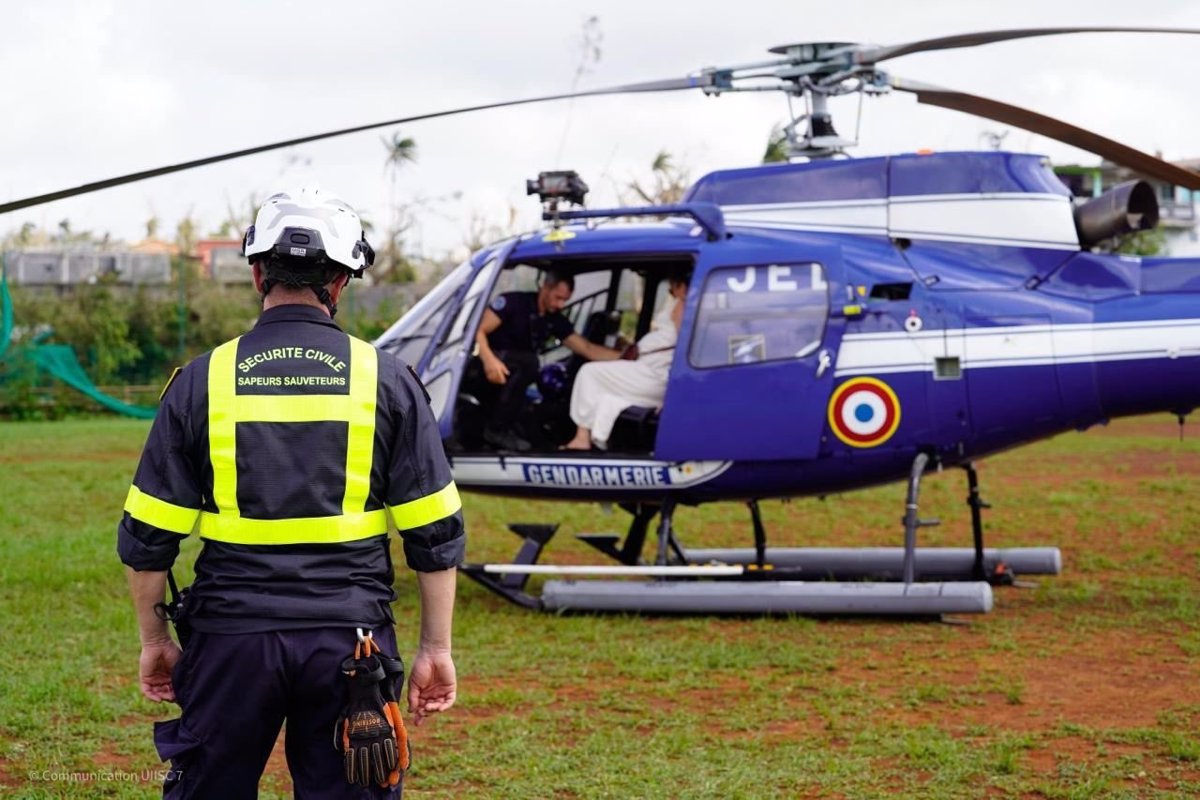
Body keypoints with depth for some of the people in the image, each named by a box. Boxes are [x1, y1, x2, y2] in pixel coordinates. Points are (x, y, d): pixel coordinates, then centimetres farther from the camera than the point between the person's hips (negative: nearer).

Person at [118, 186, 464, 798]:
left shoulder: (203, 380, 0)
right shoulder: (386, 380, 0)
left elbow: (147, 538, 1)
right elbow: (436, 534, 0)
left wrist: (153, 639, 14)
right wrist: (436, 648, 8)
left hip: (231, 638, 0)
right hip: (351, 646, 0)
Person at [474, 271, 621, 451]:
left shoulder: (555, 320, 5)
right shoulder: (513, 302, -13)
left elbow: (587, 349, 4)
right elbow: (478, 331, -18)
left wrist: (623, 356, -10)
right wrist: (489, 360, -36)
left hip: (515, 370, 6)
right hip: (484, 364, -6)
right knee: (528, 362, -34)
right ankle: (496, 430, -26)